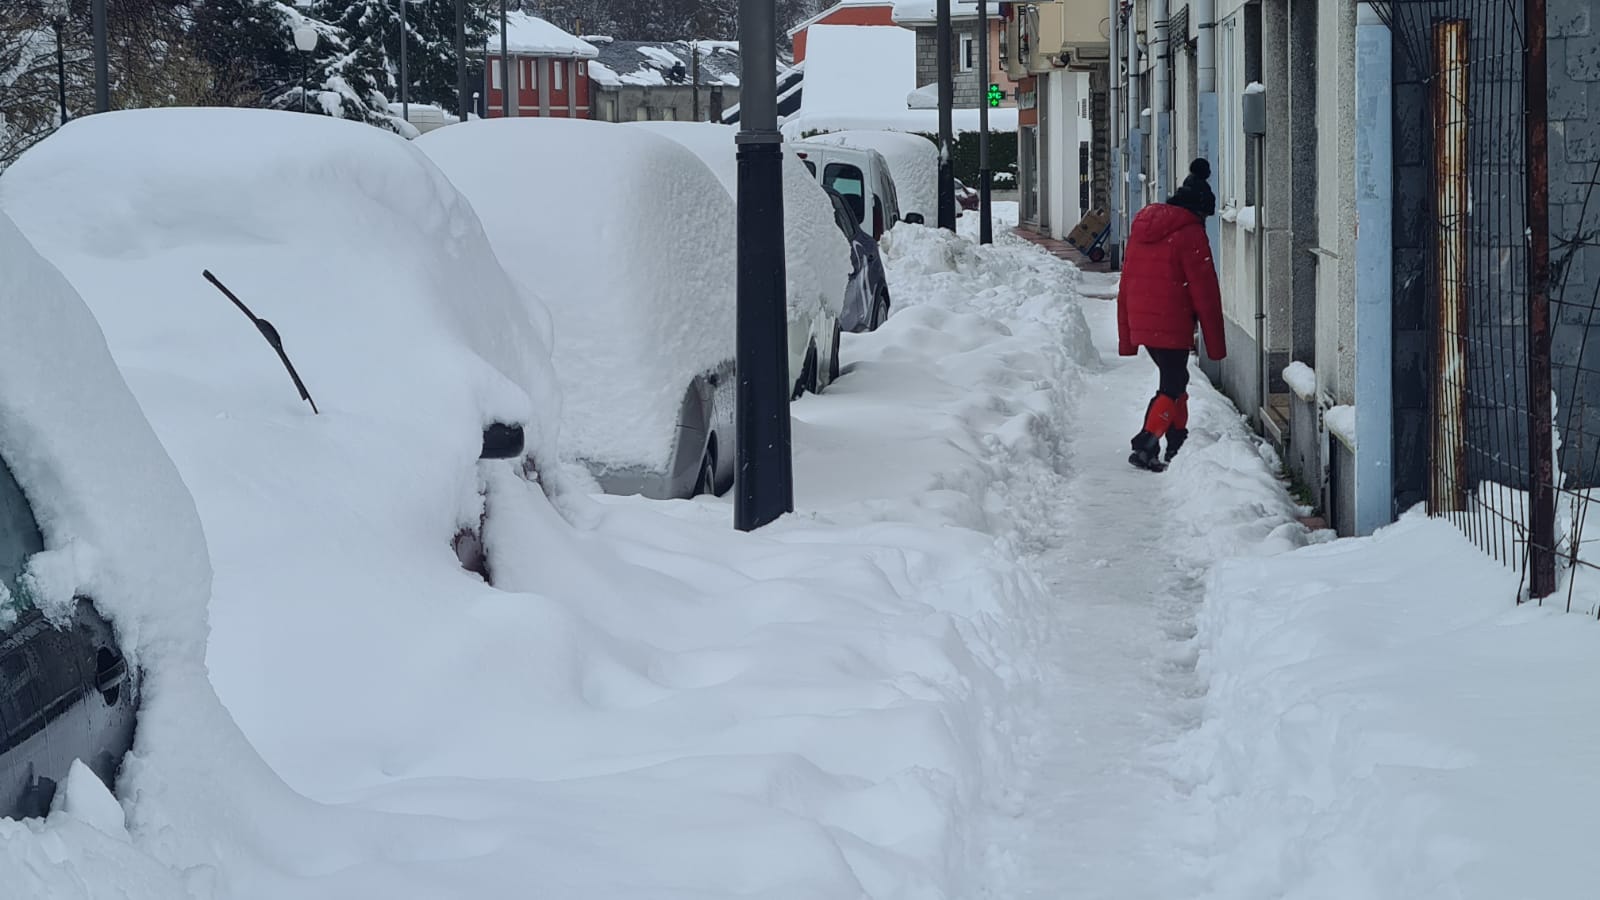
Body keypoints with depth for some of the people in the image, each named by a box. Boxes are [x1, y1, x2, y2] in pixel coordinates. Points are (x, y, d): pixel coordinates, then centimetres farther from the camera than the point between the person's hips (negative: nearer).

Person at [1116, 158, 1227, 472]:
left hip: (1141, 325, 7)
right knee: (1172, 387, -1)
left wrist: (1126, 336, 20)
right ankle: (1146, 445, -14)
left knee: (1174, 380, 20)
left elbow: (1126, 284, 16)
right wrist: (1215, 342, -5)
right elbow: (1204, 291, -10)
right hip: (1173, 327, -7)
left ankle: (1178, 444, 26)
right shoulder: (1190, 234, -10)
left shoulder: (1141, 226, 13)